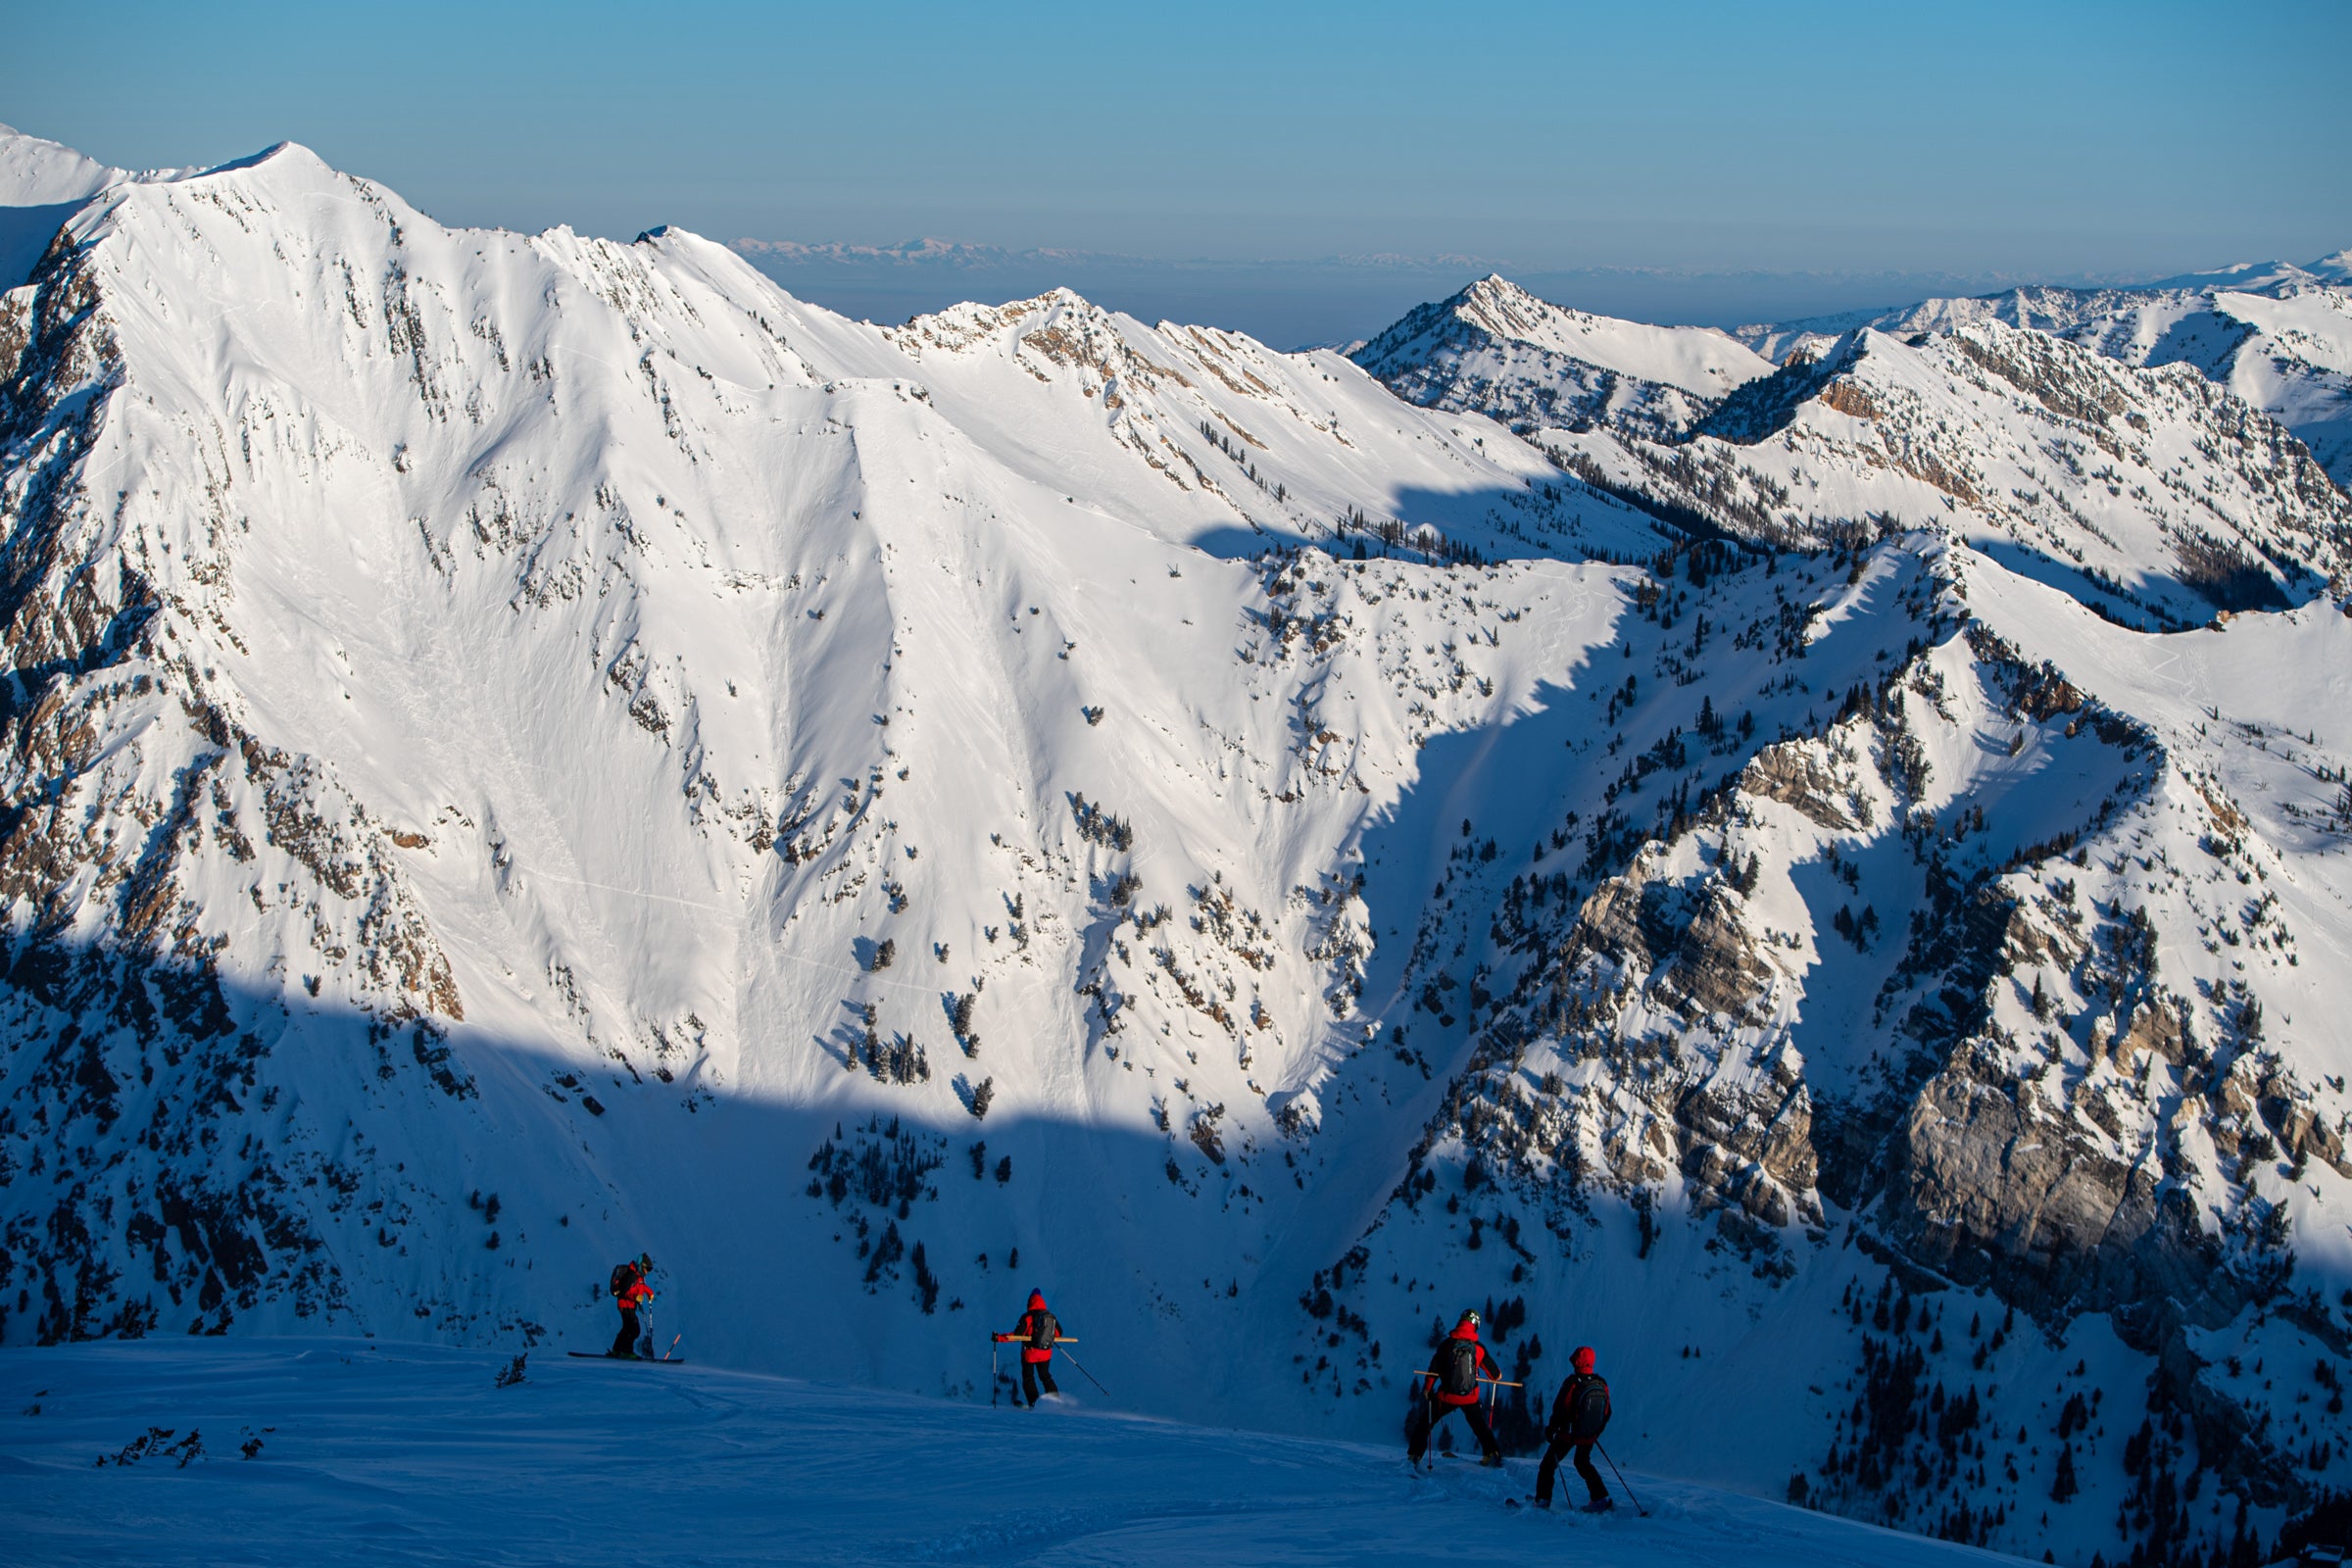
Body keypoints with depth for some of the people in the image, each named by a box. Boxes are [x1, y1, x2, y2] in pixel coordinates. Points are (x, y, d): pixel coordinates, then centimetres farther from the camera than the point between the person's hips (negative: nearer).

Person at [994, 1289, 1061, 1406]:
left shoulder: (1027, 1317, -13)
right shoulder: (1051, 1317, 2)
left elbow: (1017, 1335, -18)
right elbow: (1059, 1333, 14)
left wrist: (1000, 1338, -14)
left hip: (1030, 1353, -4)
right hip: (1046, 1353, 4)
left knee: (1028, 1378, 10)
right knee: (1045, 1376, 21)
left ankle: (1034, 1403, -1)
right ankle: (1056, 1399, 10)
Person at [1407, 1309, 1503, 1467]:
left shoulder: (1447, 1344, -10)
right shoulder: (1478, 1348, -5)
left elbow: (1434, 1368, -5)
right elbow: (1492, 1371, 7)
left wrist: (1427, 1388, 8)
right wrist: (1496, 1375, 32)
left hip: (1447, 1395, -2)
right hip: (1470, 1397, 2)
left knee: (1425, 1422, 13)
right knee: (1479, 1424, 25)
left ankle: (1414, 1454, 9)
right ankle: (1493, 1452, 21)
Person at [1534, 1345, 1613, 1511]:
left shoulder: (1572, 1382, -19)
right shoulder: (1602, 1384, -3)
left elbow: (1560, 1409, -16)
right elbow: (1607, 1413, 6)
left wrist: (1551, 1429, -2)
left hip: (1569, 1434, -5)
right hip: (1590, 1436, 5)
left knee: (1549, 1463, 10)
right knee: (1583, 1463, 27)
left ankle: (1542, 1501, 5)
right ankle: (1600, 1499, 20)